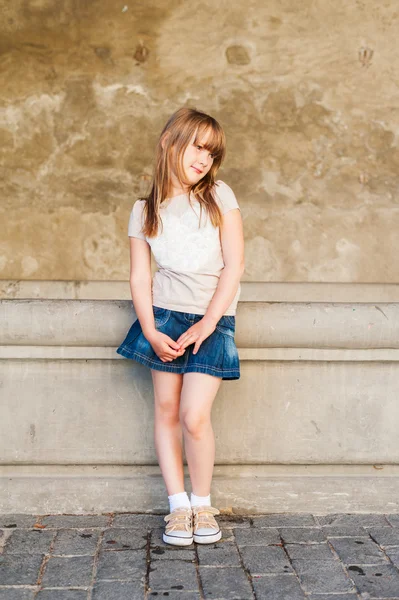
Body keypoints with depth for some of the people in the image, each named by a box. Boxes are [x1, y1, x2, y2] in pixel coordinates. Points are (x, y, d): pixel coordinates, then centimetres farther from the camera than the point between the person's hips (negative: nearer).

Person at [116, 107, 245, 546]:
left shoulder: (219, 196, -1)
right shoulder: (145, 210, 5)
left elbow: (234, 266, -5)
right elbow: (140, 278, 3)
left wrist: (206, 324, -11)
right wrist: (150, 333, -10)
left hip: (213, 320, -2)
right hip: (165, 316, 2)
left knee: (194, 415, -11)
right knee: (166, 410, 2)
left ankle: (202, 504, 10)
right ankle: (178, 506, 16)